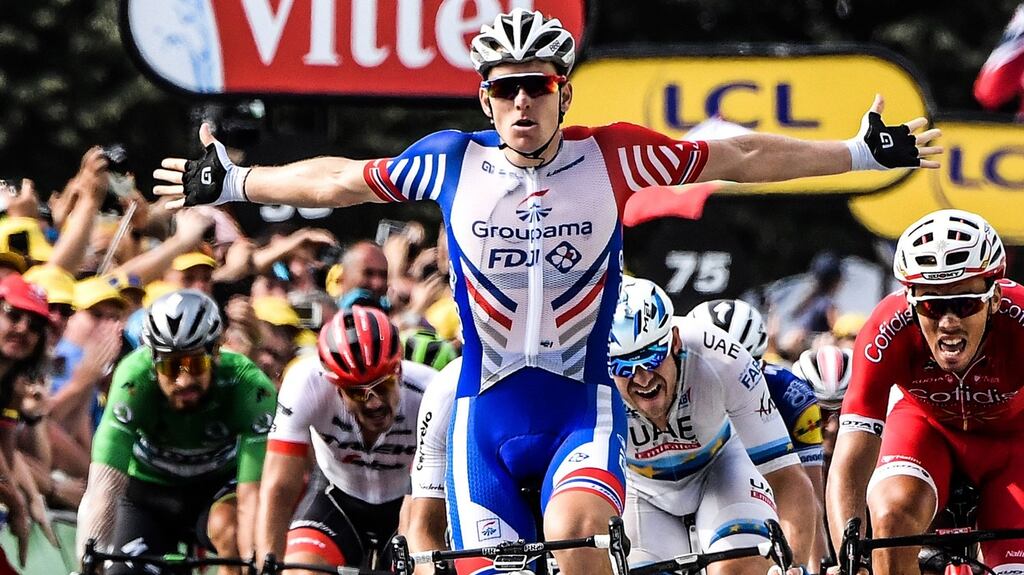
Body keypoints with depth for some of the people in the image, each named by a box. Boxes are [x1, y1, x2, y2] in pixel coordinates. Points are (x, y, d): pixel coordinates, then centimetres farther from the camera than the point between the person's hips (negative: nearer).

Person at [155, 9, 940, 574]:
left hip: (582, 407, -2)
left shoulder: (610, 156, -6)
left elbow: (739, 159, 1)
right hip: (488, 413, 2)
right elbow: (340, 179, 12)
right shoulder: (452, 162, -2)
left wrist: (866, 153, 1)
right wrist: (230, 184, 18)